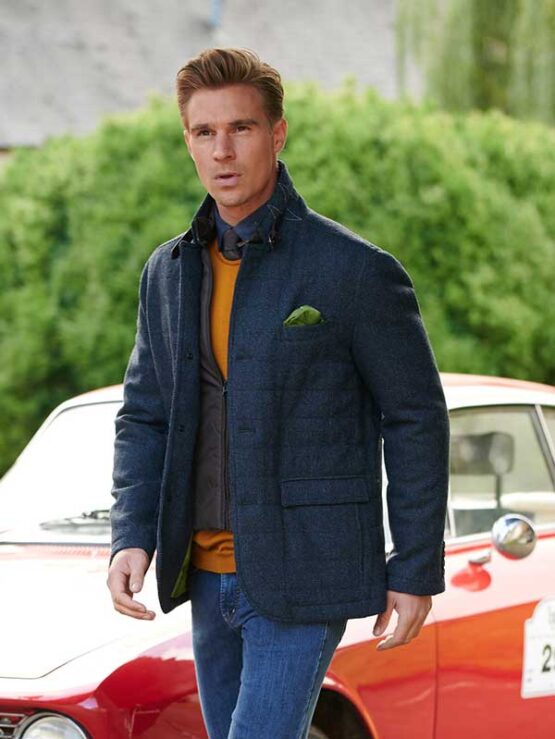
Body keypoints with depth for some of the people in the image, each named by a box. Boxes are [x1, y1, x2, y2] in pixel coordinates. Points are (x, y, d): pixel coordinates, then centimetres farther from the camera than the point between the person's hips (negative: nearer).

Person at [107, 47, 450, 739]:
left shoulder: (356, 271, -9)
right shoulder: (169, 272, 9)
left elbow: (417, 419, -5)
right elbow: (144, 415, 13)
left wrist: (416, 571, -6)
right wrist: (131, 538, -3)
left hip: (303, 580, -6)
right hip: (208, 576, 6)